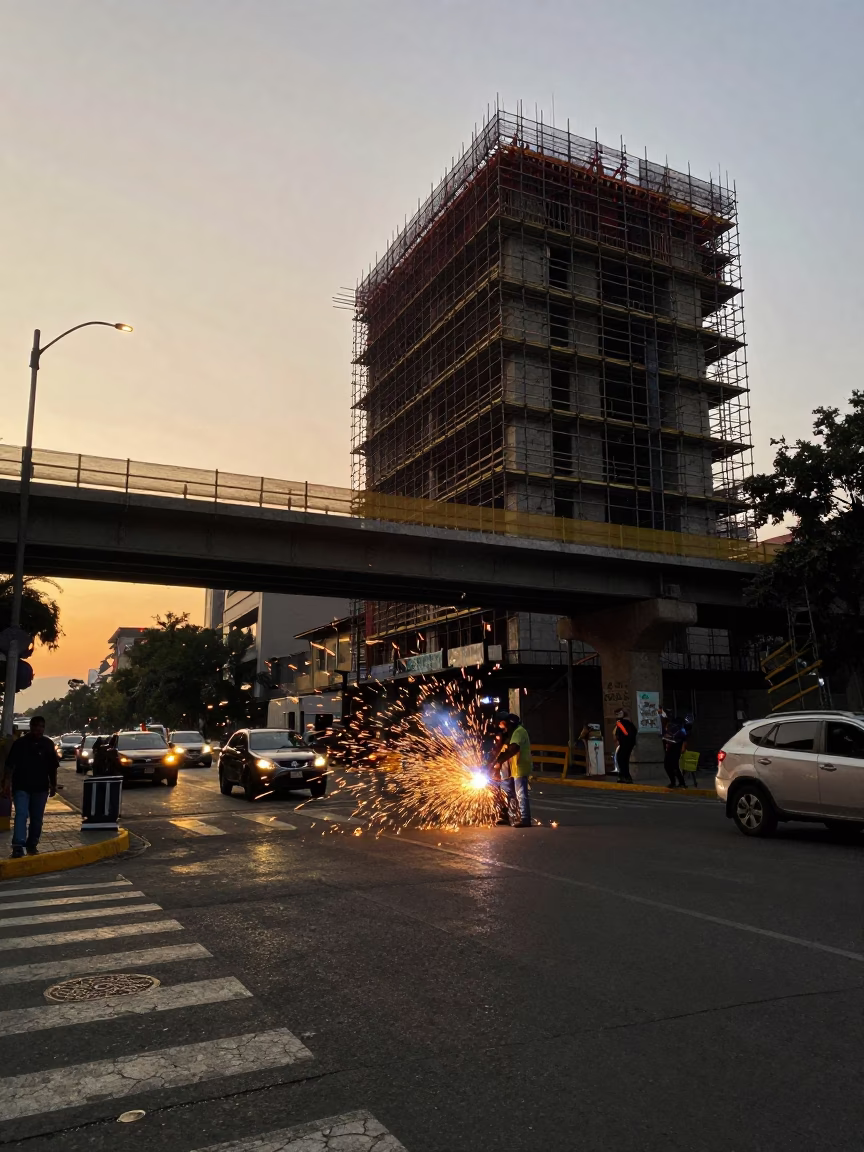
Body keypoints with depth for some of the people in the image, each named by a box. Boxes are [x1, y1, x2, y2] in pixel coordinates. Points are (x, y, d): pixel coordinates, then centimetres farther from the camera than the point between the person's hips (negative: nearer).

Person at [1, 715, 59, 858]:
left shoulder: (48, 744, 6)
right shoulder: (20, 743, -4)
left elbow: (52, 767, 12)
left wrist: (53, 785, 12)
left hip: (40, 787, 3)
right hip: (21, 786, -3)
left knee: (37, 818, 9)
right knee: (21, 815, -14)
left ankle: (32, 844, 21)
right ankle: (18, 845, -17)